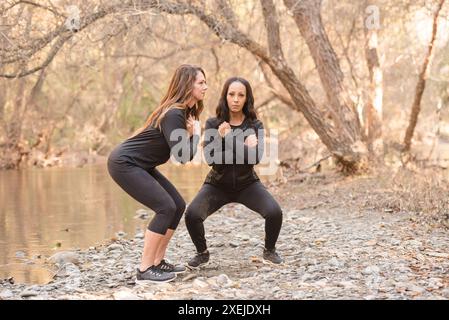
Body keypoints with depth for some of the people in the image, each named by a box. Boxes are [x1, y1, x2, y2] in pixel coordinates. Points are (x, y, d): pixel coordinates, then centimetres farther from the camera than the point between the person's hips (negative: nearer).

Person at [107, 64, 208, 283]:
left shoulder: (185, 112, 7)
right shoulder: (173, 114, -23)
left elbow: (181, 152, 5)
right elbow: (183, 156, -27)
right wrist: (195, 132, -12)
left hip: (139, 165, 10)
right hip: (124, 163, -10)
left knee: (178, 205, 5)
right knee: (165, 207, -16)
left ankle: (158, 262, 12)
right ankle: (144, 270, -11)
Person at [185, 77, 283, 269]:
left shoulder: (255, 125, -8)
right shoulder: (213, 124, -9)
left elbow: (255, 158, -23)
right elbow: (211, 160, -17)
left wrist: (229, 138, -31)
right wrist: (220, 139, -31)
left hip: (247, 184, 0)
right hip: (218, 185, 0)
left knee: (274, 212, -24)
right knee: (192, 214, -25)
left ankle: (269, 251, 6)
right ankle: (202, 253, 4)